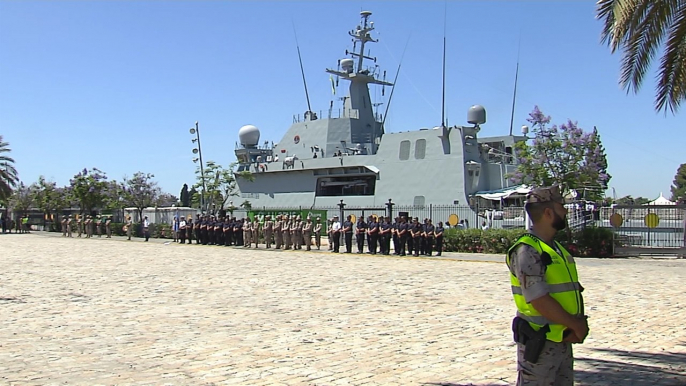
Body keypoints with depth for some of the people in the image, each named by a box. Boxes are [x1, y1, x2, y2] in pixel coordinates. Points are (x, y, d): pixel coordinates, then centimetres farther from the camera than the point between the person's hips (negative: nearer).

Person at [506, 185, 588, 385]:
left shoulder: (557, 248, 13)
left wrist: (580, 322, -4)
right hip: (539, 344, -9)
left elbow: (574, 290, 14)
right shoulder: (527, 251, -17)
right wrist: (576, 325, -14)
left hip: (563, 341, 9)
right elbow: (540, 301, -23)